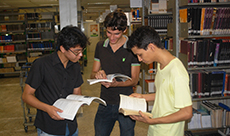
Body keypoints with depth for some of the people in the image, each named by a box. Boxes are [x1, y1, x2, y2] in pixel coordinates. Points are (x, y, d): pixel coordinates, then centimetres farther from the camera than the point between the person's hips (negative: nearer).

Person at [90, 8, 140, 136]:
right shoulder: (100, 46, 4)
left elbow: (134, 80, -7)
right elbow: (92, 74, 8)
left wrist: (116, 83, -26)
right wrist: (97, 75, -17)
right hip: (105, 104, 3)